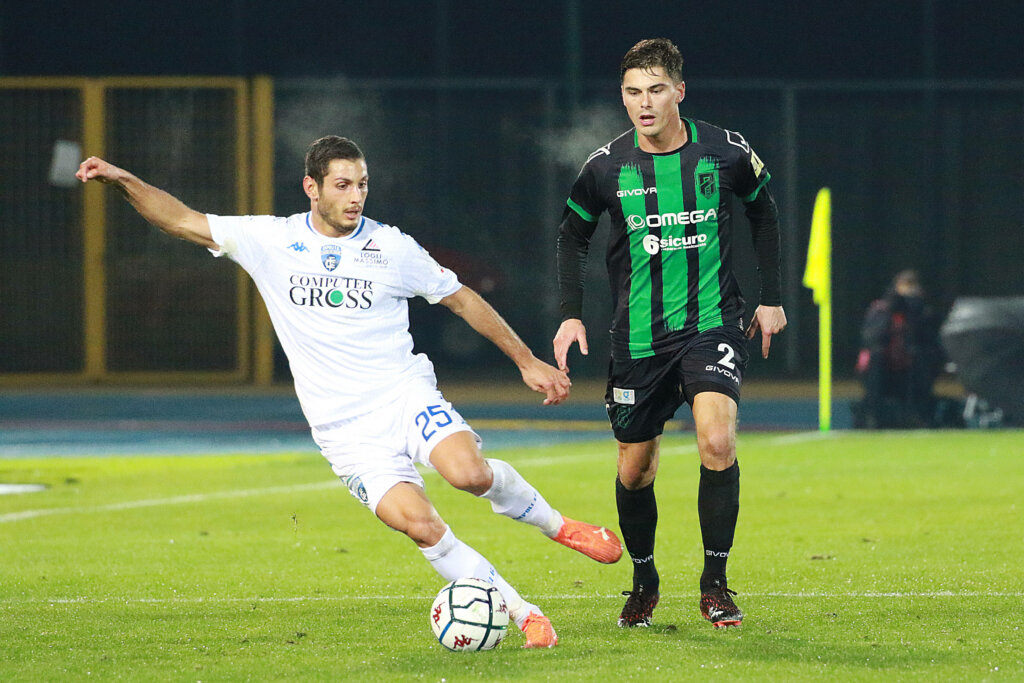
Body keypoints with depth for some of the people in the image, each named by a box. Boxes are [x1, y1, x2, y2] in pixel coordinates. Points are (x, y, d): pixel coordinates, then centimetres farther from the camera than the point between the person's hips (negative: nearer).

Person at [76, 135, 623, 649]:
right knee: (417, 523, -20)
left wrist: (526, 361, 12)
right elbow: (182, 221, 3)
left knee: (470, 472, -30)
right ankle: (523, 615, -9)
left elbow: (462, 300, 13)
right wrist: (123, 180, -11)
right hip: (344, 429, 0)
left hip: (404, 394, 0)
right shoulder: (271, 241, 3)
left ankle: (555, 524, 0)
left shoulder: (391, 247, 3)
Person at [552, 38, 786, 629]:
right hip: (639, 334, 2)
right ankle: (644, 581, 32)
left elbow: (764, 211, 13)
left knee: (717, 442, -23)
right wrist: (572, 313, 3)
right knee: (635, 469, 7)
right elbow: (573, 234, 13)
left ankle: (716, 582, -9)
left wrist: (771, 297, 11)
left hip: (713, 322, -2)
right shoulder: (607, 167, -4)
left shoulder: (725, 153, -6)